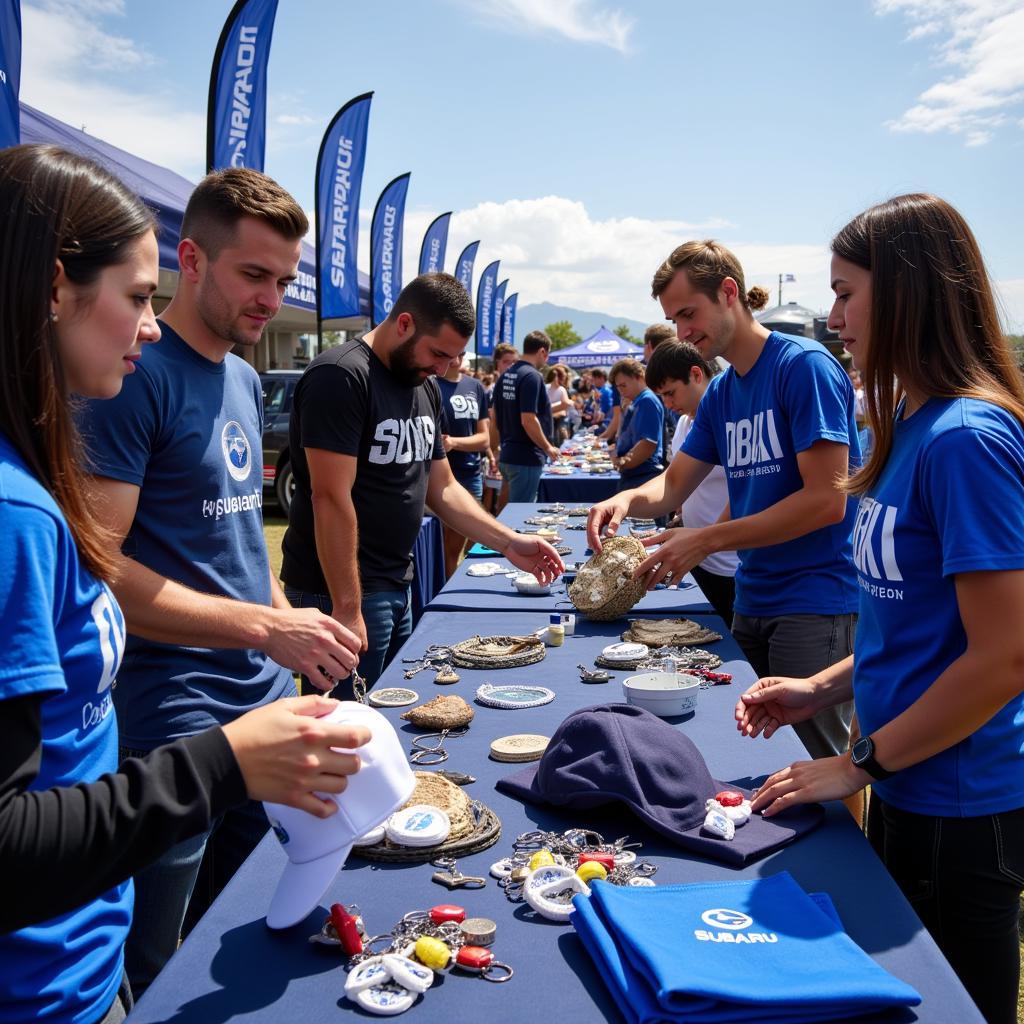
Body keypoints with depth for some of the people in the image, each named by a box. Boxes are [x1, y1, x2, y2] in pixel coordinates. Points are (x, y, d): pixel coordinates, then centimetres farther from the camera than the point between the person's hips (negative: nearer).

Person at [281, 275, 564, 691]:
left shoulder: (424, 386, 12)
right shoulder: (341, 377, -17)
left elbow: (441, 487, 17)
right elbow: (331, 499, -22)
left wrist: (508, 542, 7)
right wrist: (348, 609, -23)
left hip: (396, 585, 9)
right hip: (342, 593, -8)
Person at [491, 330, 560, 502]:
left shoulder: (505, 375, 10)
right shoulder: (532, 376, -17)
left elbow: (495, 415, 15)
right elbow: (528, 420, -23)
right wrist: (548, 448, -11)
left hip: (507, 454, 9)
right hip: (526, 457, -9)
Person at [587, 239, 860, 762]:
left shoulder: (804, 365, -14)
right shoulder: (720, 393, 11)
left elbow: (827, 499, -19)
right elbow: (674, 484, 14)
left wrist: (707, 540, -20)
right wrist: (627, 499, -9)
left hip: (816, 604, -7)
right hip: (753, 598, 8)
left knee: (820, 765, 1)